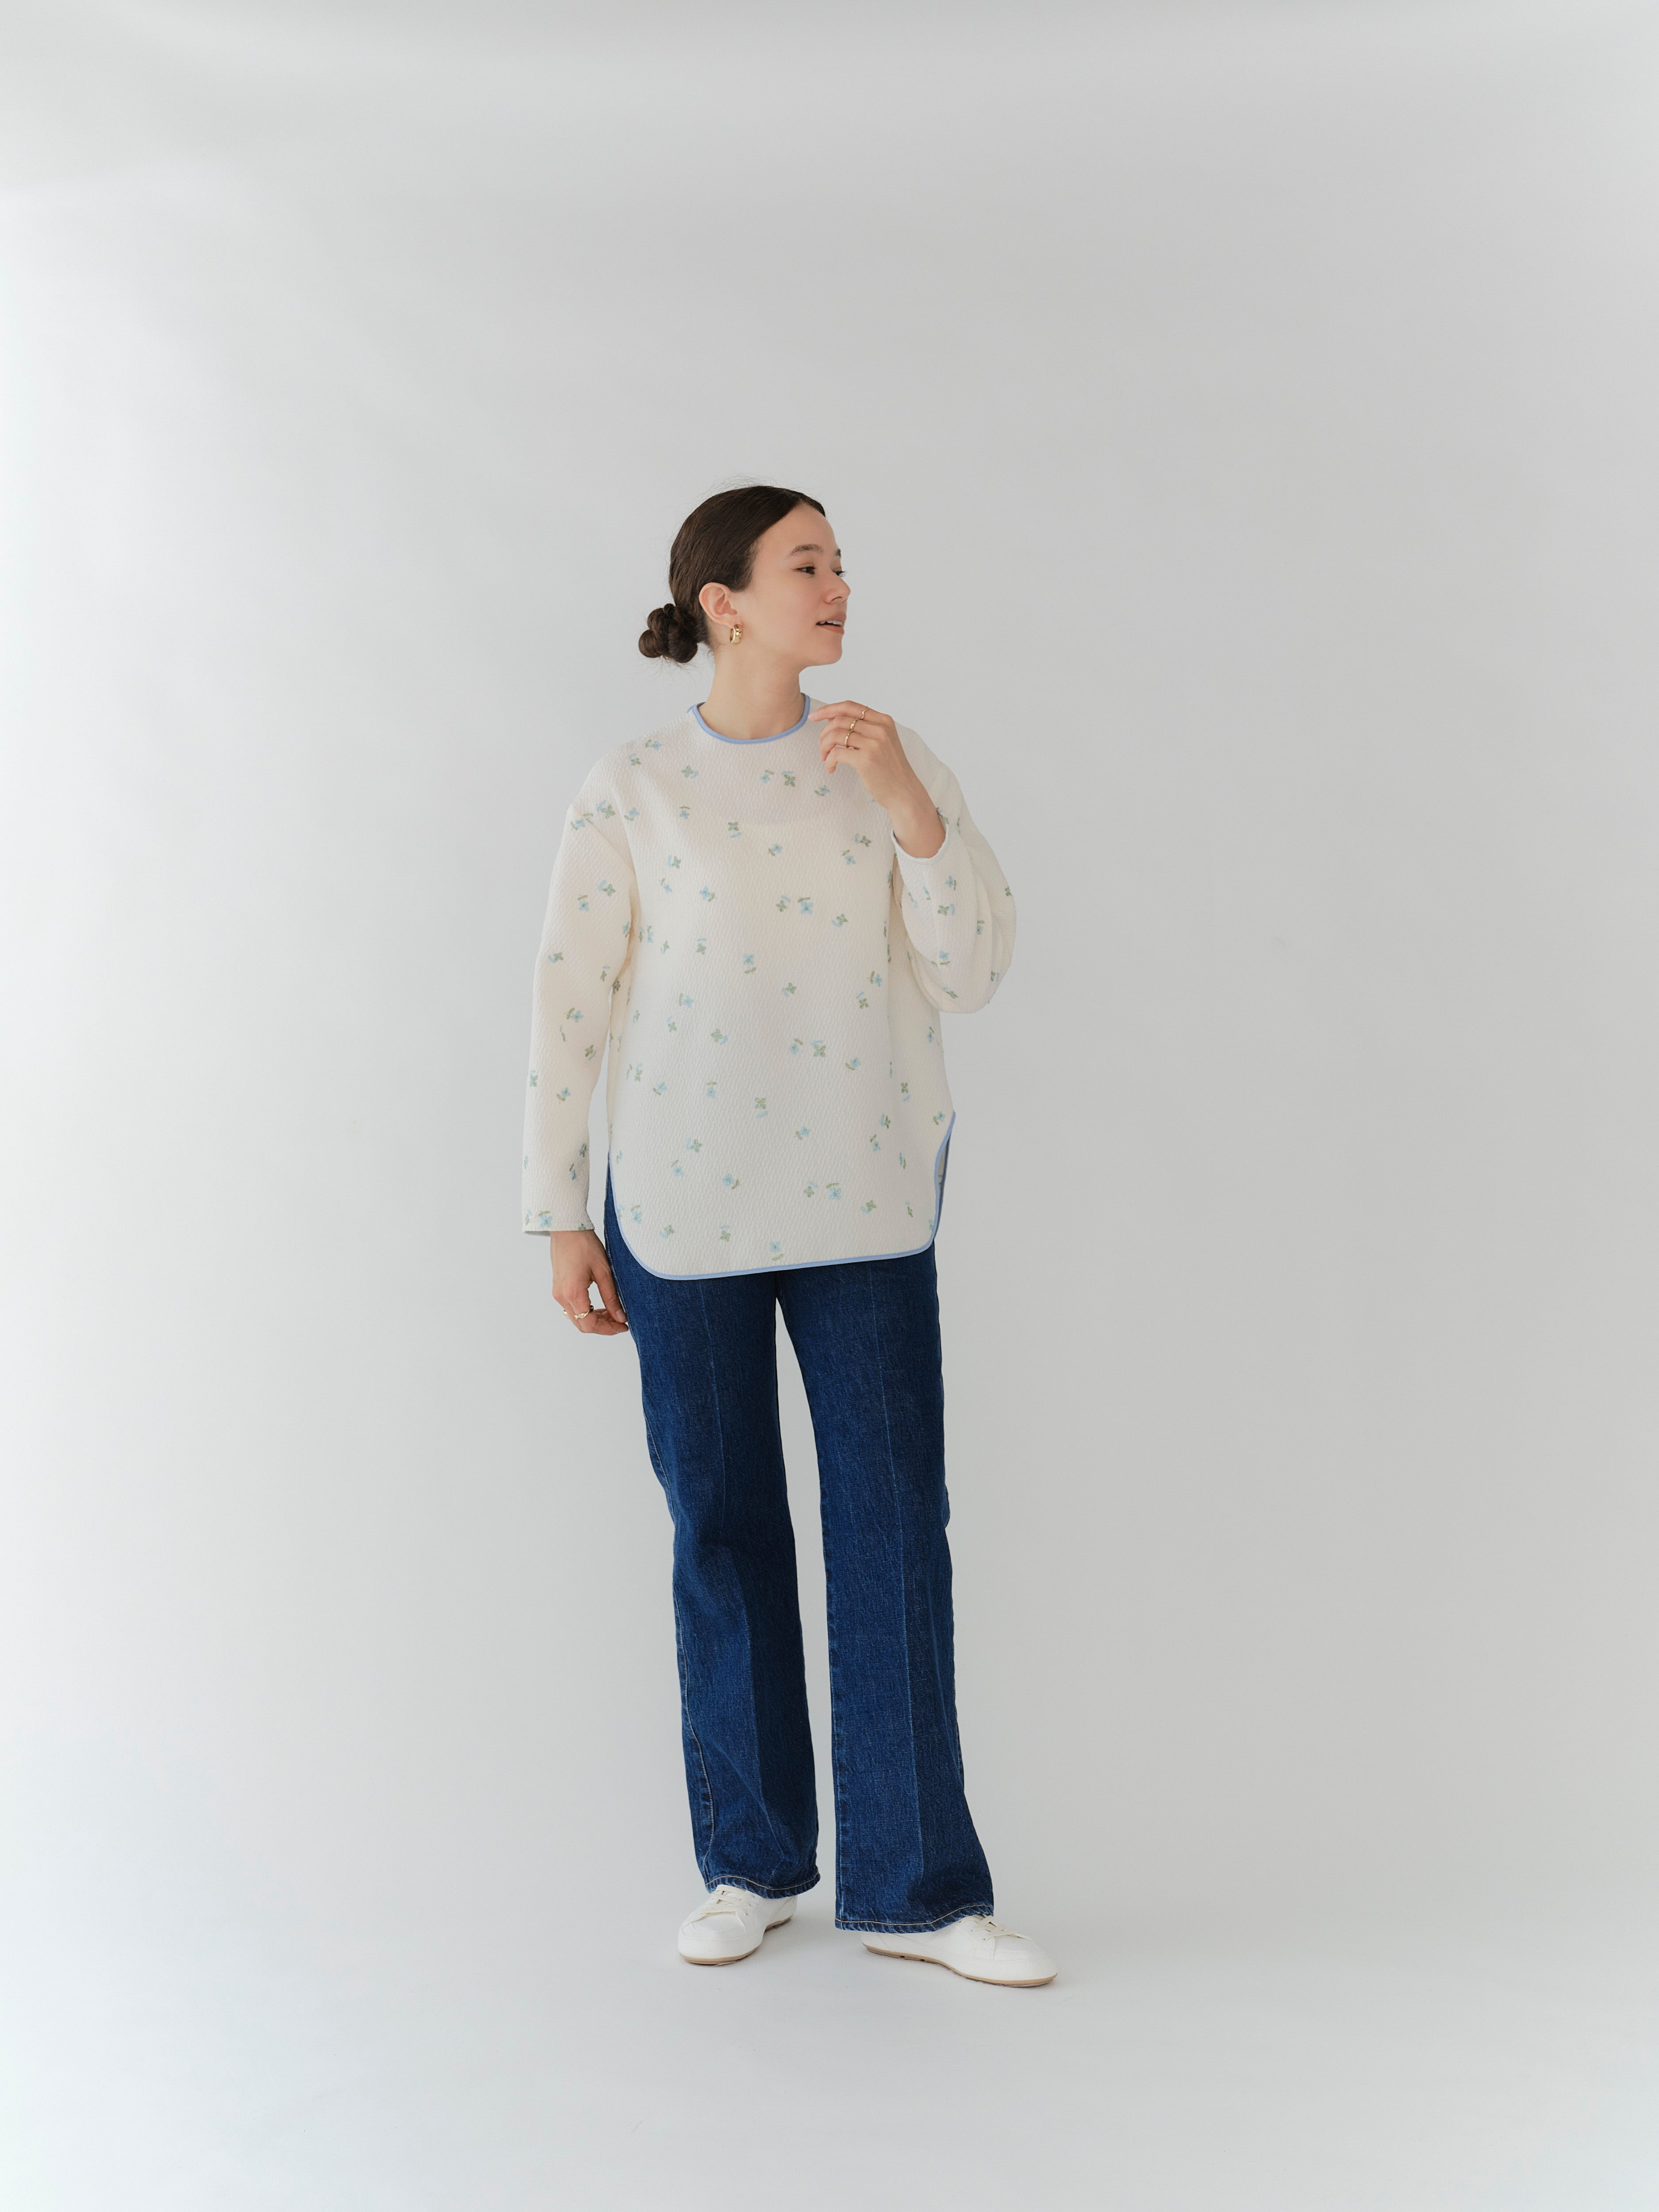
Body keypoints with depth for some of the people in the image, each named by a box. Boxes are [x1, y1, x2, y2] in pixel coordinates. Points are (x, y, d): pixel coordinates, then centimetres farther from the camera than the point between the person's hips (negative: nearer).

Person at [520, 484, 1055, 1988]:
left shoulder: (892, 765, 3)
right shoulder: (632, 792, -3)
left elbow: (974, 976, -2)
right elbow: (570, 1009, 0)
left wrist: (910, 810, -15)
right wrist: (562, 1220, 0)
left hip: (863, 1201, 1)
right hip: (685, 1209, -1)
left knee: (896, 1526, 0)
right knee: (724, 1528, 8)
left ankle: (912, 1885, 12)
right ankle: (753, 1864, 24)